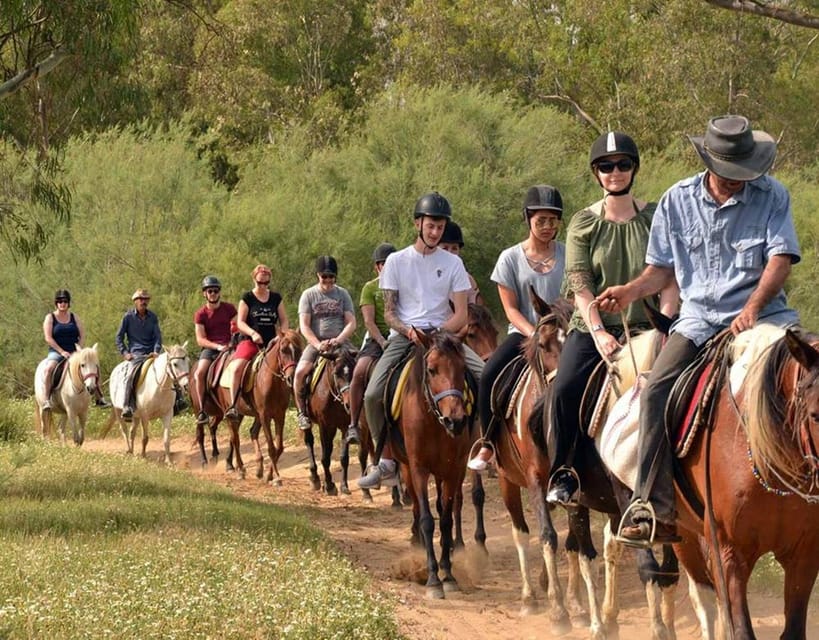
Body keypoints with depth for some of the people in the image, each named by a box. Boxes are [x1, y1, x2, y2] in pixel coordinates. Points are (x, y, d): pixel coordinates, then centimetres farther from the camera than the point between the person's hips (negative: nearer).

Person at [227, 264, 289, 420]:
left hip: (271, 342, 4)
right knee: (237, 368, -28)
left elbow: (284, 321, 14)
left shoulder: (276, 298, 12)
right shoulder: (247, 298, 3)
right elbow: (240, 322, -2)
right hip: (250, 341, -4)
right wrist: (253, 333, -20)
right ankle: (232, 405, -27)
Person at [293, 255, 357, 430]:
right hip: (316, 342, -1)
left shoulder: (342, 294, 10)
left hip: (340, 342, 1)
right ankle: (301, 412, -10)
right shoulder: (308, 295, 5)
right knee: (300, 372, -27)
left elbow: (351, 323, 3)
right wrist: (318, 344, -18)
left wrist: (338, 340, -17)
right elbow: (304, 326, -2)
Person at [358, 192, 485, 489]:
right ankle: (386, 459, -5)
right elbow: (389, 312, 4)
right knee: (372, 395, -22)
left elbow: (461, 314, 3)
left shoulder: (452, 263, 7)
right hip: (403, 334, -1)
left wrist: (438, 332, -15)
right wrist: (408, 331, -16)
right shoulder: (397, 261, 6)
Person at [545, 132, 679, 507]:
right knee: (565, 389, -22)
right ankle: (562, 474, -8)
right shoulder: (583, 224, 4)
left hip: (643, 330, 0)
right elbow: (580, 284, -4)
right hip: (591, 328, 0)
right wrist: (599, 332, -17)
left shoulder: (656, 218, 5)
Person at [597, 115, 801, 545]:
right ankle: (653, 509, -22)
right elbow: (662, 268, 13)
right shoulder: (677, 201, 6)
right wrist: (632, 291, -8)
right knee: (656, 389, -21)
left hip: (761, 311, -1)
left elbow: (780, 260, -9)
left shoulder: (772, 196, 0)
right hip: (699, 316, 1)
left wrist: (753, 307, -24)